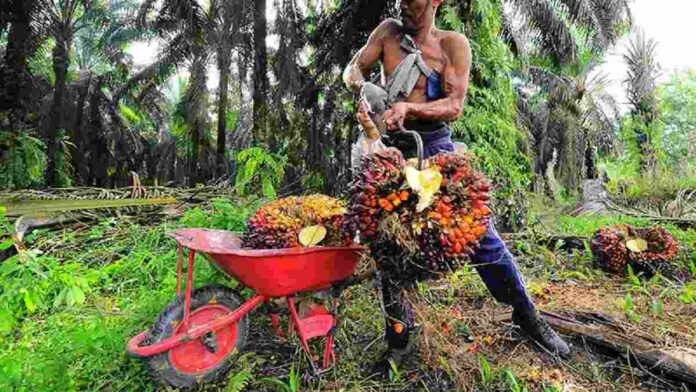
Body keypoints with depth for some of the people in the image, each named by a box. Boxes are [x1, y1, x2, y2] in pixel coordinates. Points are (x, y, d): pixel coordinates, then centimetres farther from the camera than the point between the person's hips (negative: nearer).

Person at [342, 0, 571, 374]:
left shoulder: (453, 44, 3)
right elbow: (353, 69, 8)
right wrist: (360, 87, -15)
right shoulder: (389, 31, 13)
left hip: (435, 145, -2)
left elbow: (455, 105, -8)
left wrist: (409, 106, -24)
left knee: (479, 231, -2)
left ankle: (527, 315, 23)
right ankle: (399, 340, 19)